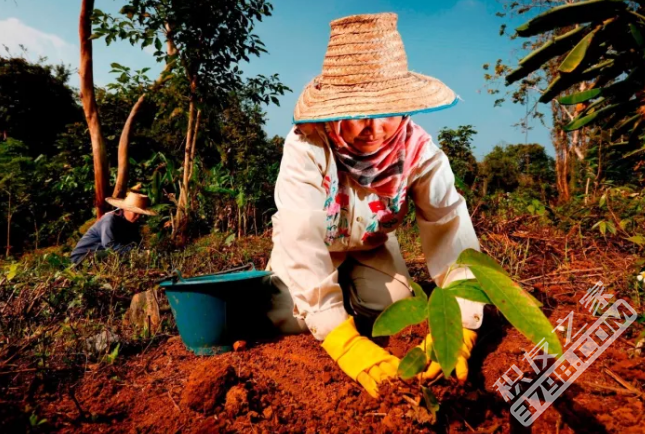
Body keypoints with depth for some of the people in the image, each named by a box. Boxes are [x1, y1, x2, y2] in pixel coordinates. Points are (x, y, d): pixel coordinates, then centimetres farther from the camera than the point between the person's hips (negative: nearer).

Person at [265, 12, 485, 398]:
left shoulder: (419, 150, -29)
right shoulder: (307, 146, -37)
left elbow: (451, 229, -35)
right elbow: (300, 238, -45)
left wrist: (459, 324, -49)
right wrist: (343, 339, -54)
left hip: (370, 244, 2)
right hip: (313, 241, -2)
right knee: (287, 317, -18)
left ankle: (348, 279, 21)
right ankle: (332, 283, 17)